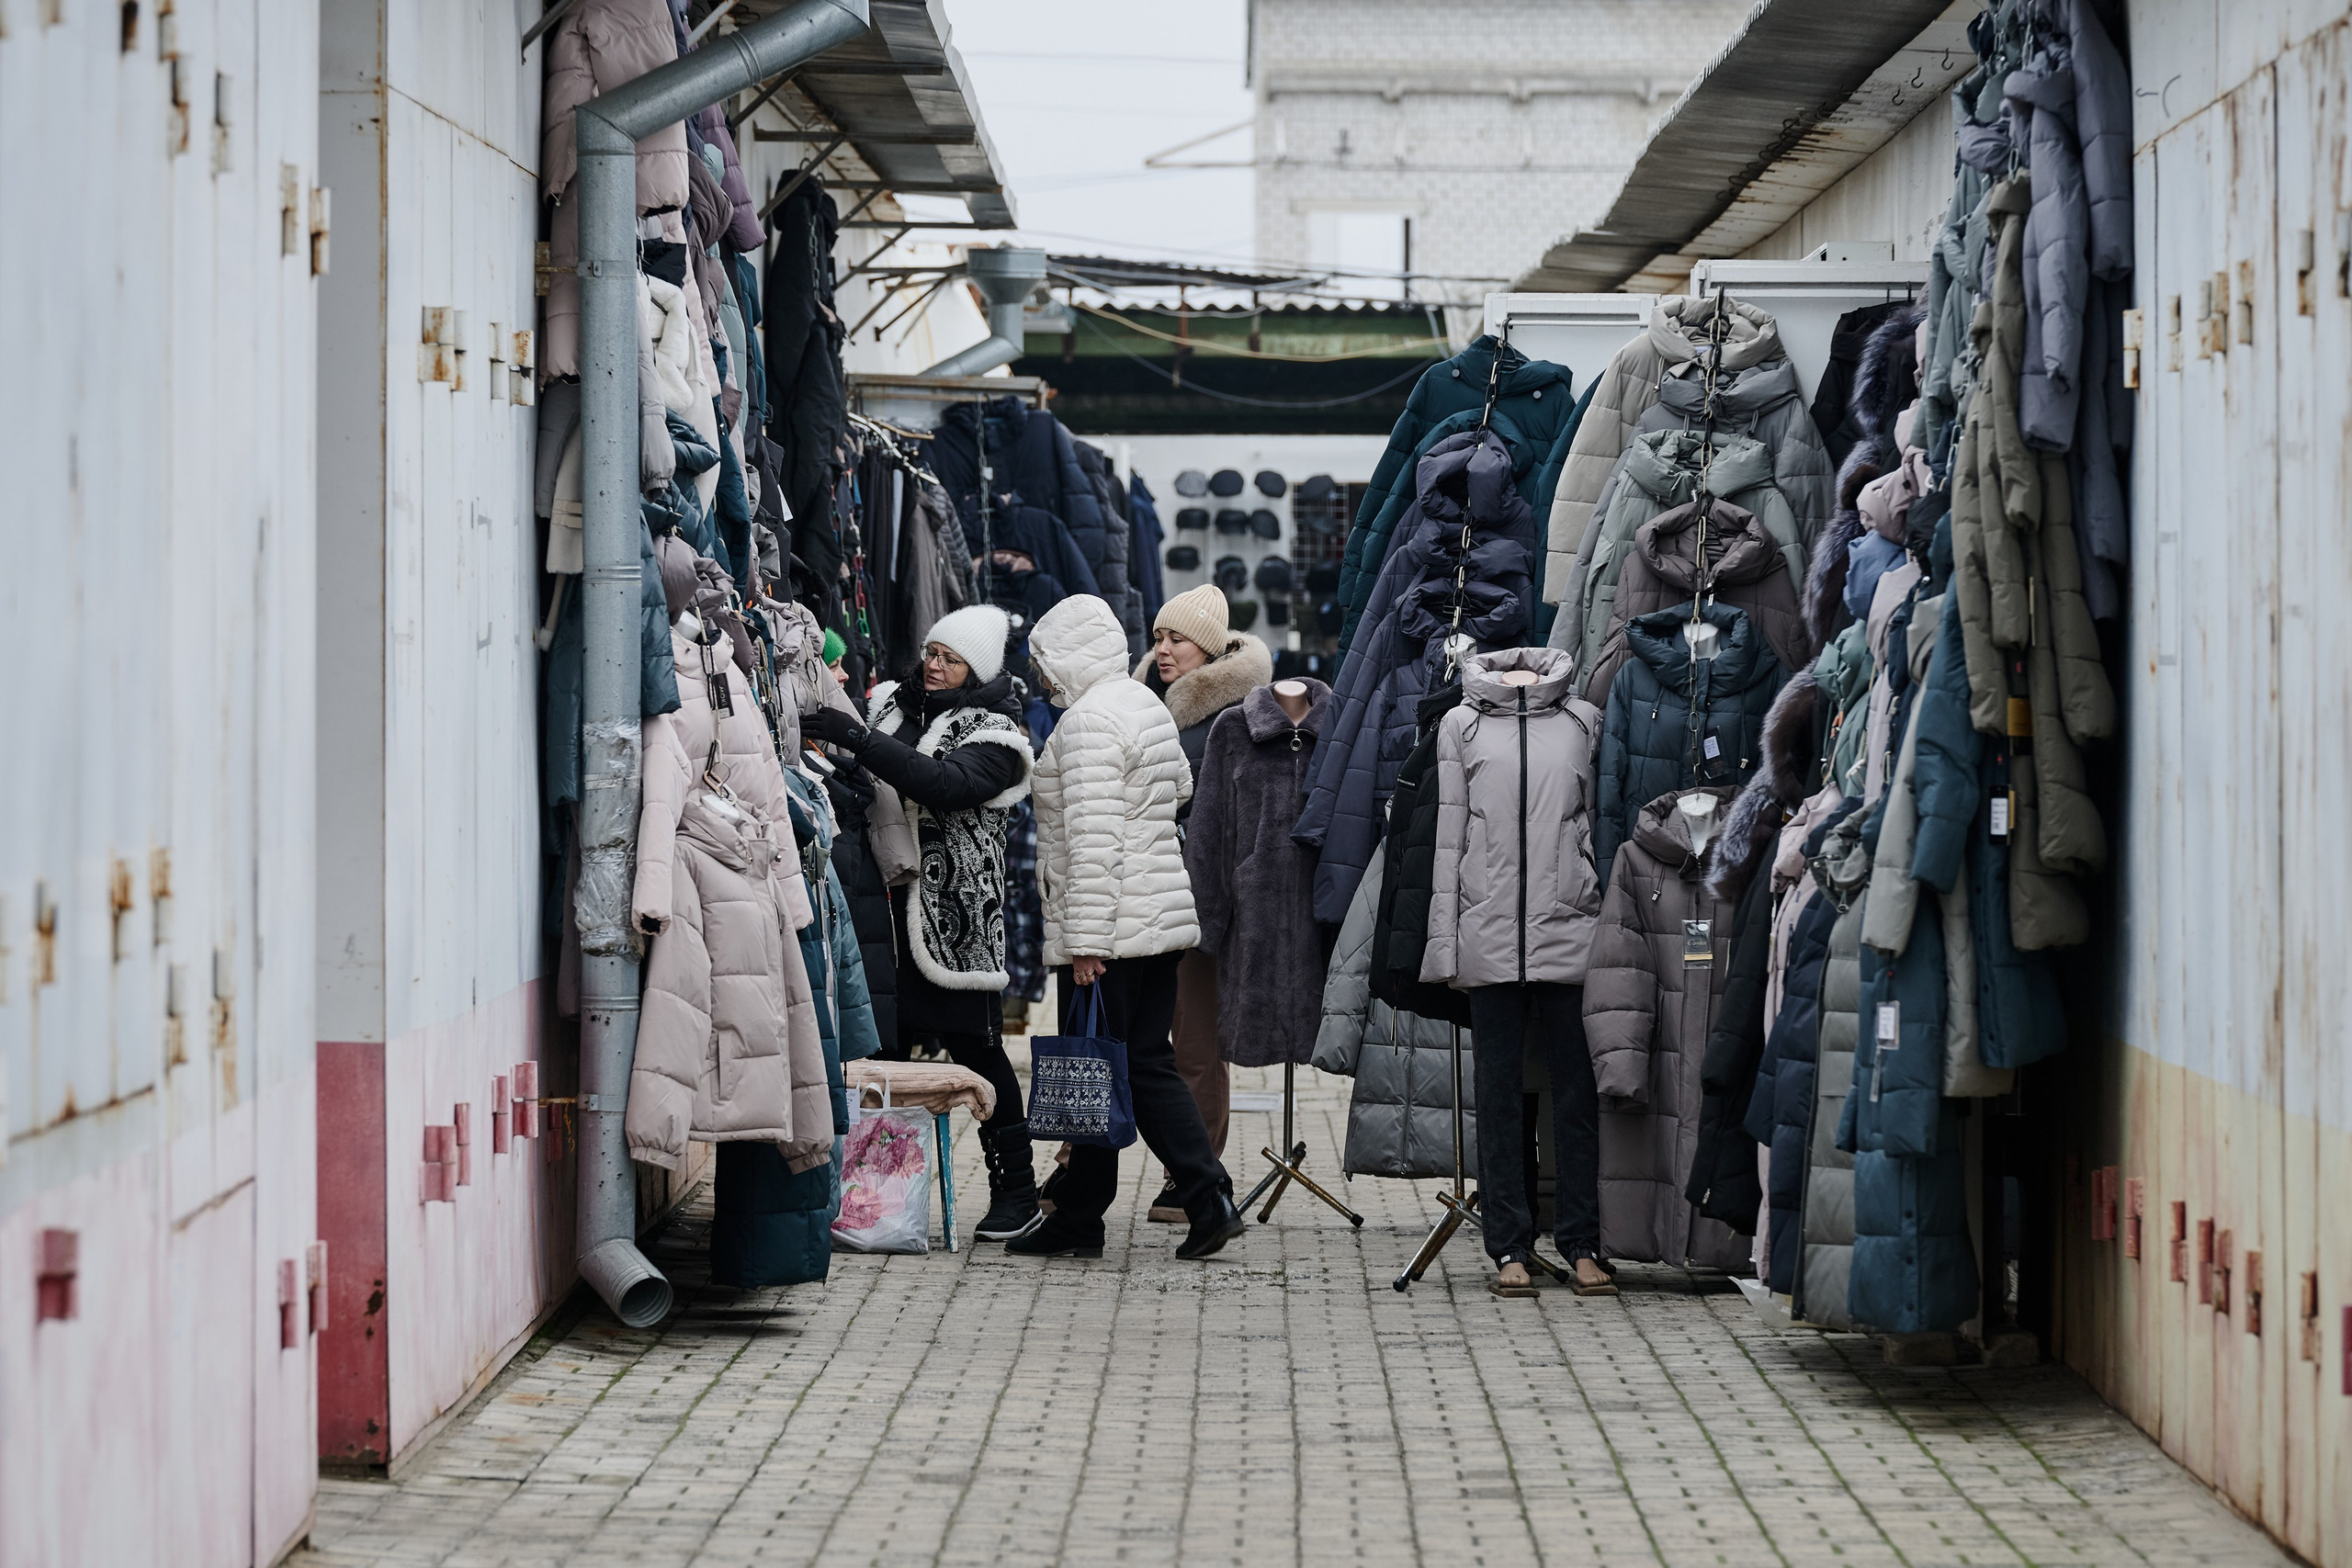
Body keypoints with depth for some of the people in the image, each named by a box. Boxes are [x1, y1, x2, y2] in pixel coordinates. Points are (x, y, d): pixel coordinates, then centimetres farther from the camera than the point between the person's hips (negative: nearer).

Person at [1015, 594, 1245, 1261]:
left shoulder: (1088, 720, -16)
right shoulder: (1146, 703, 13)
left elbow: (1093, 837, -21)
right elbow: (1182, 787, 28)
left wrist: (1085, 941, -21)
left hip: (1108, 929, -9)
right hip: (1163, 918, 9)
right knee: (1147, 1064, 10)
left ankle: (1078, 1218, 7)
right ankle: (1208, 1198, 1)